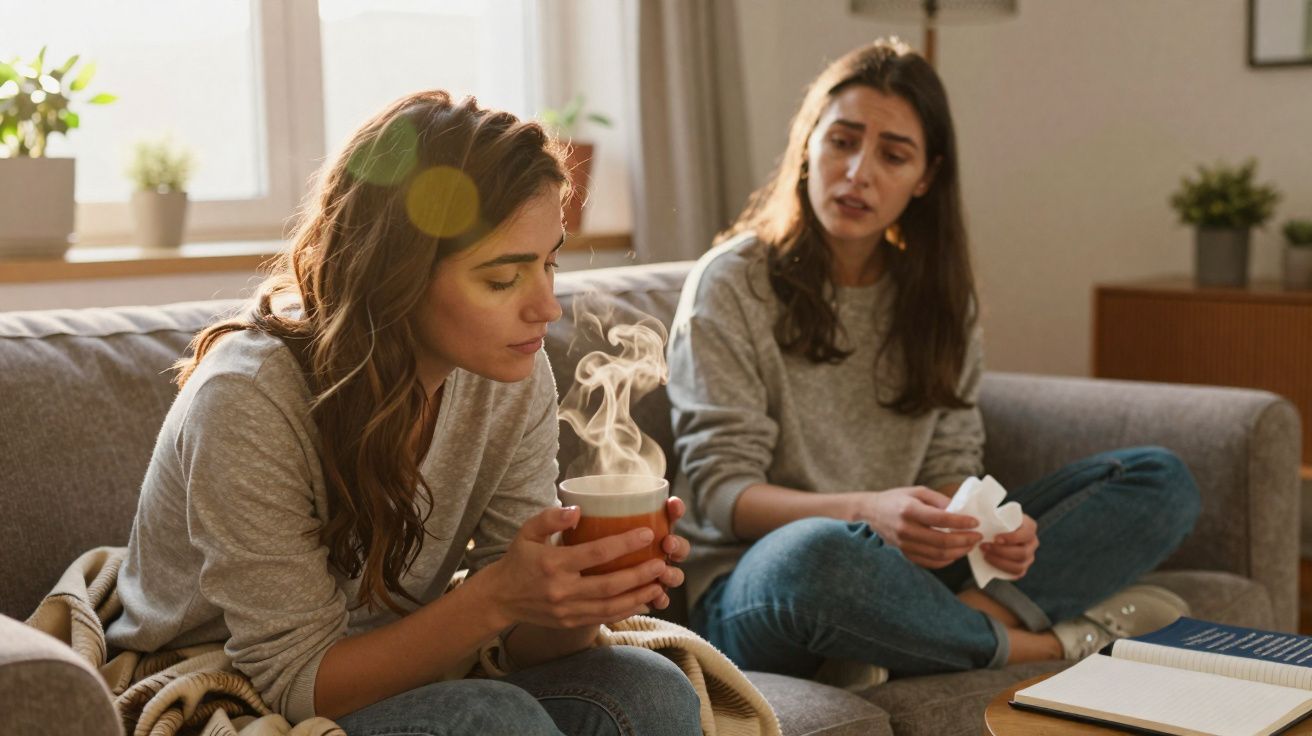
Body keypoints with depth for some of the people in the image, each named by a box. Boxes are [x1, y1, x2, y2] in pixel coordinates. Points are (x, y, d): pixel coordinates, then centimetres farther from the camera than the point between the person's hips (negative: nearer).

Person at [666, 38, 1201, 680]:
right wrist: (866, 512, -29)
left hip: (903, 569, 5)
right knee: (820, 554, -43)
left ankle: (971, 617, -27)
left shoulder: (936, 293, 11)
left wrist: (982, 523, -17)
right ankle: (1046, 641, -16)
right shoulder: (731, 284, -5)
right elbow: (718, 492, -11)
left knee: (1160, 480, -4)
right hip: (756, 581, -5)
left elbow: (949, 468, 8)